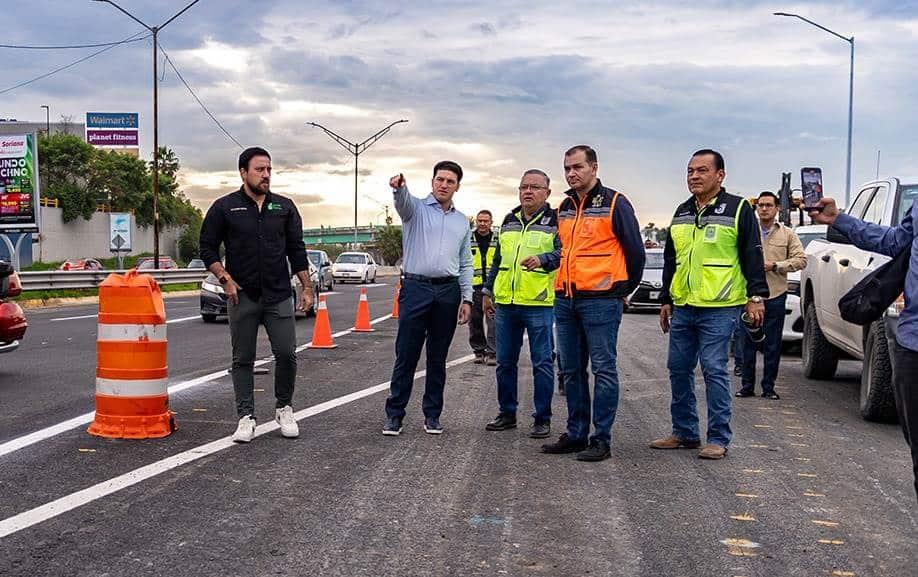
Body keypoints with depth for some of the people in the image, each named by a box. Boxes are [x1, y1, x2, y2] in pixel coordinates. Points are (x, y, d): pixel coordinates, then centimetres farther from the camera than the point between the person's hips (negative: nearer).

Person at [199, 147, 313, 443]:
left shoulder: (284, 207, 9)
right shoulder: (225, 207, 2)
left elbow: (297, 250, 11)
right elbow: (207, 247, 4)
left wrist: (306, 287, 6)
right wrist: (225, 279, -7)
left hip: (279, 296, 1)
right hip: (242, 297, -1)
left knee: (287, 354, -4)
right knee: (243, 360, 4)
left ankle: (284, 409, 17)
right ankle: (246, 418, 12)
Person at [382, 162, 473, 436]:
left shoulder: (462, 221, 16)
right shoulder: (417, 208, 3)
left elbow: (465, 264, 17)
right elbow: (403, 202, -22)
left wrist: (467, 299, 8)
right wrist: (399, 187, -46)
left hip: (448, 291, 4)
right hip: (416, 288, -3)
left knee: (438, 358, 9)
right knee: (406, 355, -2)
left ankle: (432, 415, 18)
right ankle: (394, 414, 6)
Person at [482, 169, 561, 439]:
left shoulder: (554, 221, -1)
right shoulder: (509, 221, 17)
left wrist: (543, 259, -31)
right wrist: (488, 291, 22)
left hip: (539, 305, -6)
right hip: (505, 303, 6)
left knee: (542, 363, 0)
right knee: (505, 363, 11)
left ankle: (542, 419, 9)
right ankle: (507, 413, 23)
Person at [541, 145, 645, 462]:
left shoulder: (614, 203, -4)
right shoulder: (564, 208, 16)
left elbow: (635, 250, -2)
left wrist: (624, 289, 4)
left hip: (601, 301, -7)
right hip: (565, 301, 7)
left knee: (603, 369, -3)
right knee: (571, 370, 11)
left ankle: (602, 439, 2)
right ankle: (576, 434, 19)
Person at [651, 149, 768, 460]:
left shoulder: (737, 209, -2)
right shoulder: (682, 213, 16)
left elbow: (753, 256, -5)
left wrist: (756, 296, -11)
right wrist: (667, 300, 21)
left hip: (718, 309, -7)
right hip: (683, 308, 7)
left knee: (714, 370, -6)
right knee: (679, 369, 9)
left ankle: (718, 438, 2)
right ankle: (684, 432, 20)